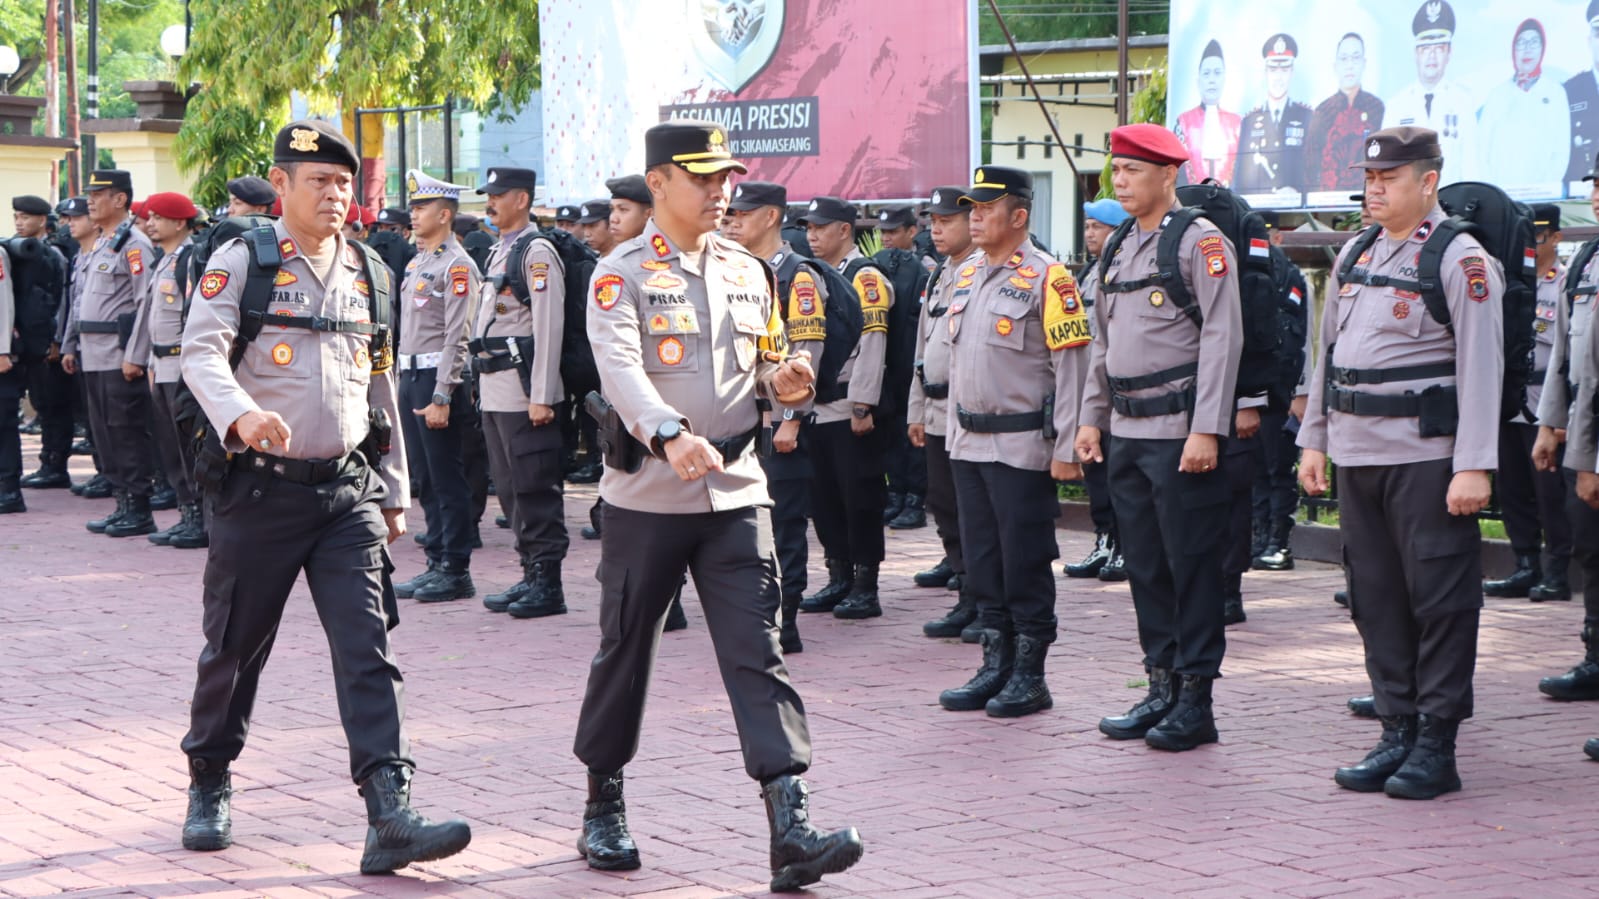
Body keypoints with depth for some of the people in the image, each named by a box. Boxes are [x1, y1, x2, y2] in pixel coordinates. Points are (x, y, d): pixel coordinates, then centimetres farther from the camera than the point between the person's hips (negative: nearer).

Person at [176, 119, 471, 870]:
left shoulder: (368, 274, 11)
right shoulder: (241, 262, -4)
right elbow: (200, 352, -19)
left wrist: (394, 492, 18)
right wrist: (240, 415, -39)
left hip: (347, 491, 3)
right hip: (260, 490, -3)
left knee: (367, 648, -8)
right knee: (235, 647, 9)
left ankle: (389, 814, -15)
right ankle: (209, 786, 31)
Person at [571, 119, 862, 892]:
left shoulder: (748, 273, 10)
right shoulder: (622, 276, -6)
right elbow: (618, 369, -23)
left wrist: (781, 380, -4)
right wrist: (670, 436, -40)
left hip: (735, 491, 3)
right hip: (646, 496, -3)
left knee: (758, 654, -6)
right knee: (625, 653, 8)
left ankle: (791, 830, -13)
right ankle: (603, 811, 26)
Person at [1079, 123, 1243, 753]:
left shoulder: (1200, 242, -8)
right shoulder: (1119, 249, 15)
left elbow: (1222, 338, -13)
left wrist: (1207, 429, -18)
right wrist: (1092, 416, 17)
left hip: (1180, 431, -8)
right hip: (1126, 433, 8)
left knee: (1192, 566, -2)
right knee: (1145, 566, 10)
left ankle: (1196, 700, 3)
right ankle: (1162, 690, 18)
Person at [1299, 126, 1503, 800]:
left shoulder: (1460, 261, -7)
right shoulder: (1355, 256, 14)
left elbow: (1480, 370, -11)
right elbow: (1327, 352, 20)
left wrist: (1474, 466, -16)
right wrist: (1314, 439, 16)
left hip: (1426, 458, -7)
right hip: (1355, 458, 7)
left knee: (1439, 600, -2)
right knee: (1375, 598, 9)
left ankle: (1436, 746, 4)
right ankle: (1397, 733, 17)